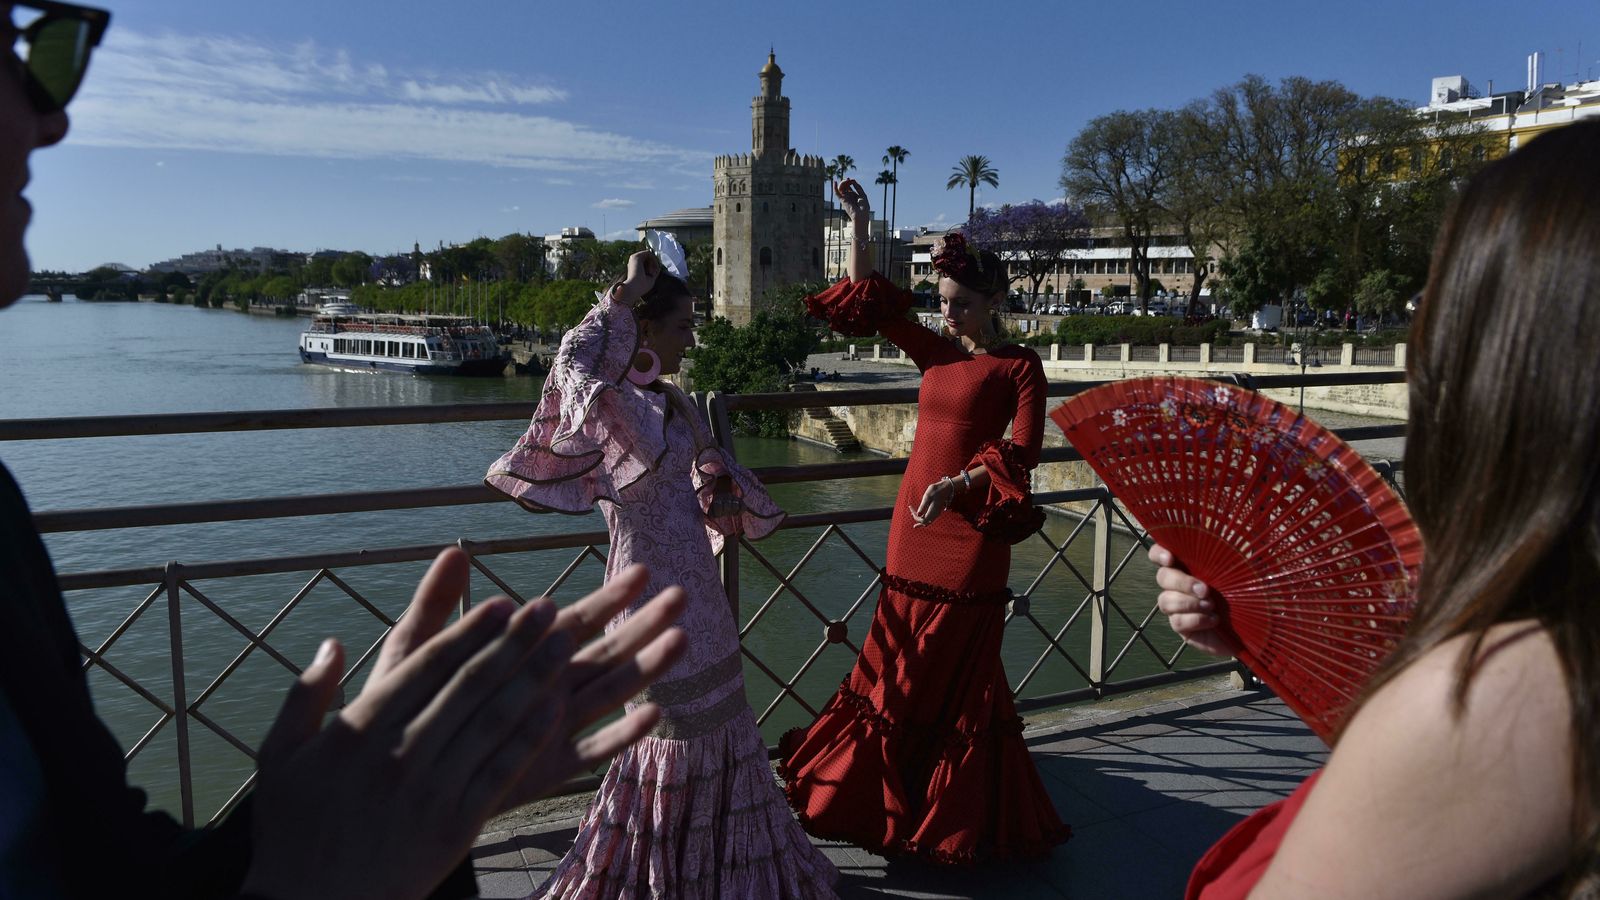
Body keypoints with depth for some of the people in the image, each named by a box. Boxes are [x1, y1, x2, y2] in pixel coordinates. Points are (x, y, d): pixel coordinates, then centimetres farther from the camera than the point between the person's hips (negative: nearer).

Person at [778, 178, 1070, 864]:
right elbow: (870, 301, 13)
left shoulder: (1019, 366, -5)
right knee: (902, 665, 12)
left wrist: (956, 483, -29)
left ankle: (963, 821, 21)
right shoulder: (936, 352, 10)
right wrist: (860, 227, 7)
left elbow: (1021, 452, -15)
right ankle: (891, 797, 29)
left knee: (960, 675, 4)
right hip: (915, 520, 6)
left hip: (971, 530, -5)